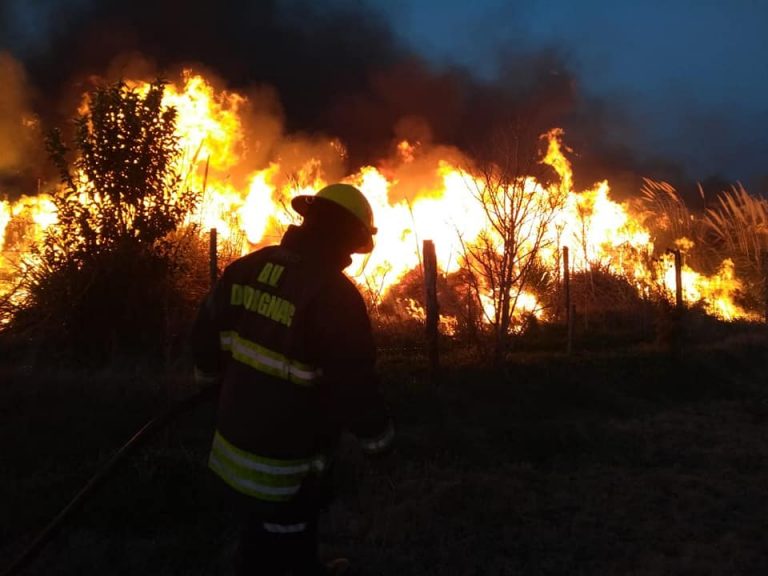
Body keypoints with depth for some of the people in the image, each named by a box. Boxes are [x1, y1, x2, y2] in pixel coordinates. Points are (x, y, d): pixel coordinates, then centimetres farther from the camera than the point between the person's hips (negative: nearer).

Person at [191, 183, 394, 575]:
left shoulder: (246, 268, -2)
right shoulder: (335, 295, -24)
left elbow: (206, 334, 9)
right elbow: (354, 386, -21)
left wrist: (211, 374, 29)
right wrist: (378, 437, -4)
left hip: (233, 440, 7)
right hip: (282, 464, -7)